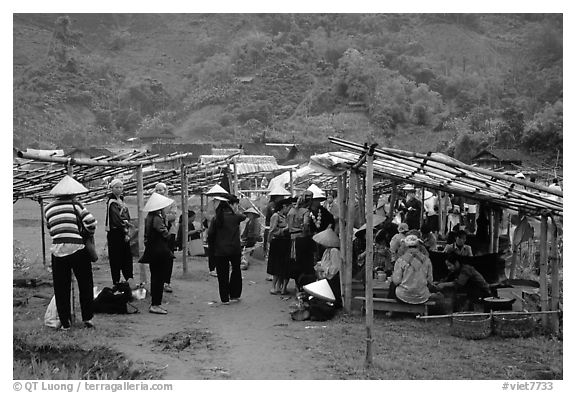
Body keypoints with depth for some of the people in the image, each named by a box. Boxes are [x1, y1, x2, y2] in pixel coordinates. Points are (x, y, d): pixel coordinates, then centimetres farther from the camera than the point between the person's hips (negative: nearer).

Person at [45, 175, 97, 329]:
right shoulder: (75, 205, -1)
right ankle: (87, 318, 14)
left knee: (61, 288, 9)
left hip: (57, 251, 3)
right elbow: (91, 221, -8)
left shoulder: (48, 209, 10)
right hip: (77, 249, -2)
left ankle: (65, 322, 11)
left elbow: (51, 231, 15)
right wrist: (89, 232, 11)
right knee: (85, 285, 13)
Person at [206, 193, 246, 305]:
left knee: (223, 274, 8)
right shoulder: (236, 217, -7)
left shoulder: (216, 218, -2)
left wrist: (211, 247, 7)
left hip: (220, 251, 1)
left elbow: (210, 234, -3)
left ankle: (225, 298, 10)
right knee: (236, 270, 19)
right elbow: (244, 217, 13)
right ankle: (234, 295, 23)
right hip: (235, 250, -1)